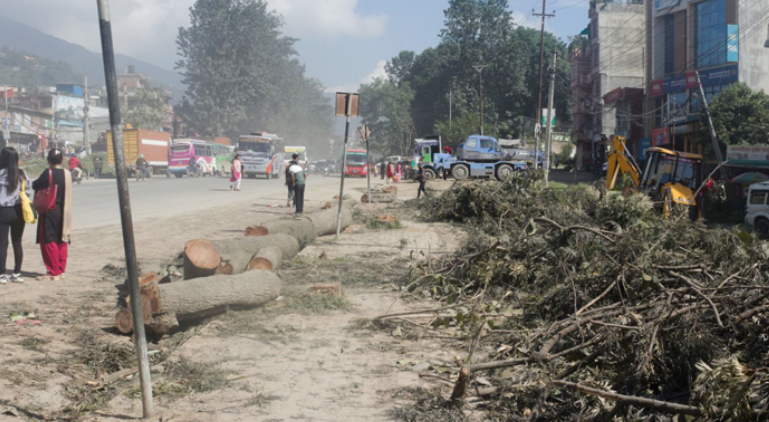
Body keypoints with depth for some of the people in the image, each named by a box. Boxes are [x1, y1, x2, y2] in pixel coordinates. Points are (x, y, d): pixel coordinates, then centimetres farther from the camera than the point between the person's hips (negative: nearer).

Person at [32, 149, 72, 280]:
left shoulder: (48, 173, -15)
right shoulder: (67, 174, 1)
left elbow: (35, 186, -7)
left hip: (49, 211, -6)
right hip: (64, 211, 6)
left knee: (48, 241, 0)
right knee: (61, 241, 13)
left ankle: (53, 272, 0)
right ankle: (61, 270, 17)